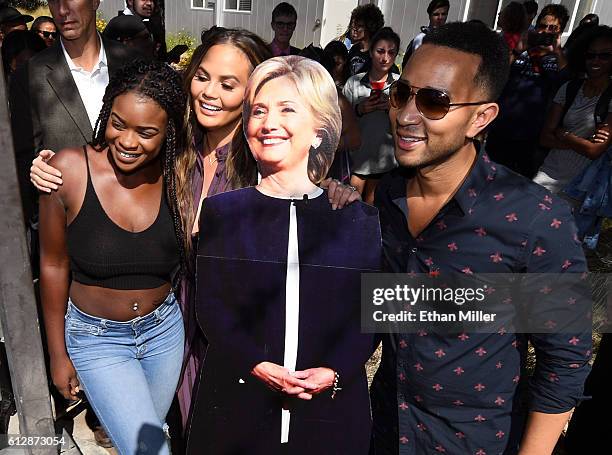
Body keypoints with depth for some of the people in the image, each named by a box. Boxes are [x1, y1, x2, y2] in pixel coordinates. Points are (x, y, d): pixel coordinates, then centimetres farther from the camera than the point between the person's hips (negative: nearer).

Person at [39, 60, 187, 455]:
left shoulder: (177, 177, -14)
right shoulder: (70, 170, -19)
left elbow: (191, 259, 0)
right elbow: (54, 265, -7)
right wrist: (58, 353, 0)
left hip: (165, 329, 3)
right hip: (97, 338, -2)